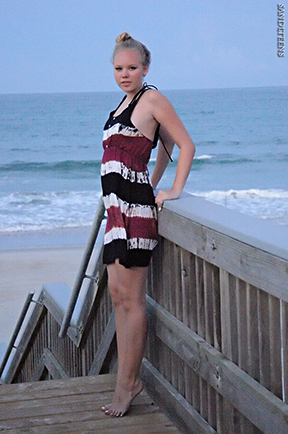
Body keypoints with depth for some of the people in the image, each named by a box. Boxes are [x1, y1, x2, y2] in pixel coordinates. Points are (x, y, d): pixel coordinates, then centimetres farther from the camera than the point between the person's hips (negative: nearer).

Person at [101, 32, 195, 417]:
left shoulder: (152, 98, -7)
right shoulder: (127, 101, 18)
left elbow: (186, 145, -6)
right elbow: (166, 148, 26)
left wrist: (175, 191, -9)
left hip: (133, 206, -10)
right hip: (118, 205, 10)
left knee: (131, 299, -4)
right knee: (118, 294, 10)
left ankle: (127, 385, 4)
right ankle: (128, 379, 18)